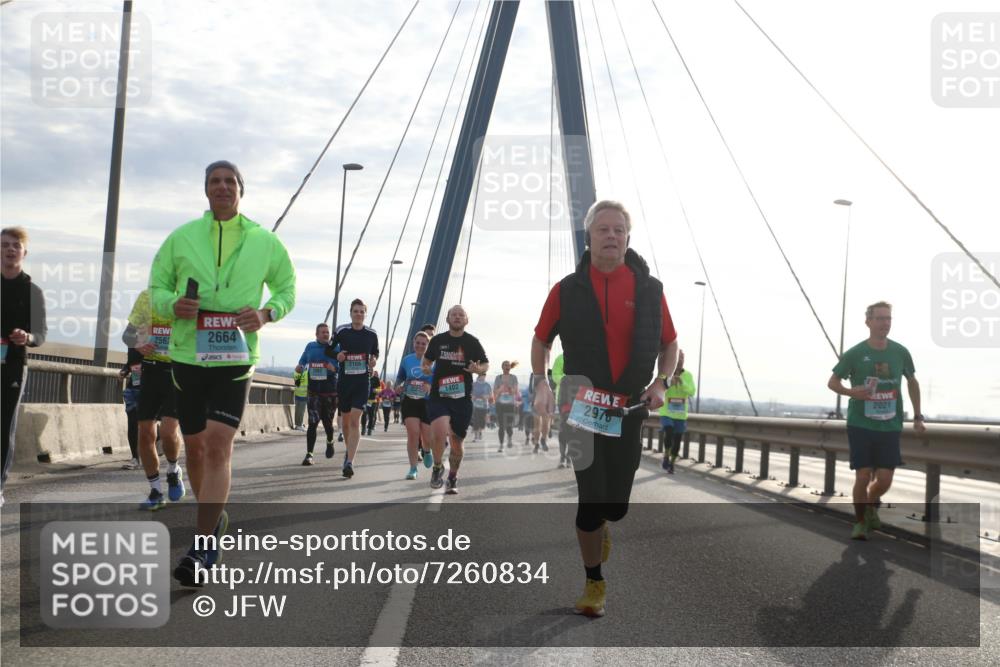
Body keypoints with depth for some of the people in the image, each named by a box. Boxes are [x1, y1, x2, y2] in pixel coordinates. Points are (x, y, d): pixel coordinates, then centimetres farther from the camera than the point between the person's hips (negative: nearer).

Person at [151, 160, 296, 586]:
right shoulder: (181, 238, 7)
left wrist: (267, 313, -8)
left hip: (235, 357, -2)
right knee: (194, 445, 11)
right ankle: (214, 518, 36)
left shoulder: (265, 242, 5)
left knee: (218, 445, -15)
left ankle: (200, 549, -14)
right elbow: (156, 287, 11)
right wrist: (172, 305, -13)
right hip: (187, 354, 3)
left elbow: (287, 289, 13)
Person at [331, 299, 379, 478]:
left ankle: (349, 462, -22)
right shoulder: (342, 331, 1)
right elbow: (329, 349, 12)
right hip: (344, 380, 2)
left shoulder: (371, 334, 3)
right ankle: (350, 450, 39)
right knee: (346, 421, 13)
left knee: (355, 419, -15)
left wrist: (374, 360, -4)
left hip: (363, 382, -2)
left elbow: (375, 353, 18)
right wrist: (337, 355, -9)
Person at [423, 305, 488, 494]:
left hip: (462, 399, 1)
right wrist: (425, 367, -4)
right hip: (438, 396, -1)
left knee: (456, 442, 9)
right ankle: (438, 467, 5)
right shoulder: (438, 340, 4)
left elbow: (486, 364, 10)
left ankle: (453, 477, 33)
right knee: (439, 433, -24)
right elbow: (427, 359, 19)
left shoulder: (472, 342, 1)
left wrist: (478, 369, -13)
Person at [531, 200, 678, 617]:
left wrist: (661, 383, -3)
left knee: (616, 502, 5)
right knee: (591, 496, -3)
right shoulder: (568, 289, 1)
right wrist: (540, 382, -4)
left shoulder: (649, 288, 4)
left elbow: (669, 343, 12)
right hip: (582, 408, -1)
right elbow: (541, 340, 10)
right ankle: (594, 582, 15)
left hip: (630, 410, 2)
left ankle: (598, 527, 44)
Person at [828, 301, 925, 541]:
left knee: (884, 481, 0)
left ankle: (871, 506, 33)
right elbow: (832, 382, 2)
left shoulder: (900, 352, 1)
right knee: (863, 477, -5)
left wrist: (918, 417, 14)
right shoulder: (855, 354, -6)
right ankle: (860, 521, 16)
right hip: (860, 425, -2)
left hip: (890, 427, 2)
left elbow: (912, 382, 17)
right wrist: (851, 392, -19)